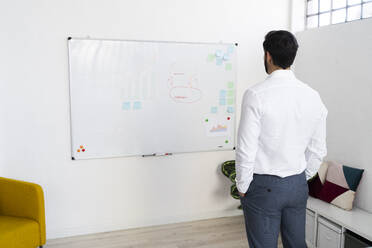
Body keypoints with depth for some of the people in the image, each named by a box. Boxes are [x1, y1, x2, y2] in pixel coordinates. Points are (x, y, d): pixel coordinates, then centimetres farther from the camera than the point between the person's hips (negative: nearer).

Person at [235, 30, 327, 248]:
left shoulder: (256, 95, -17)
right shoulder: (313, 95, -1)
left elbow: (246, 149, -17)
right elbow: (318, 150, 6)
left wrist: (242, 186, -3)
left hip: (264, 188, -5)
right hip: (298, 185, 5)